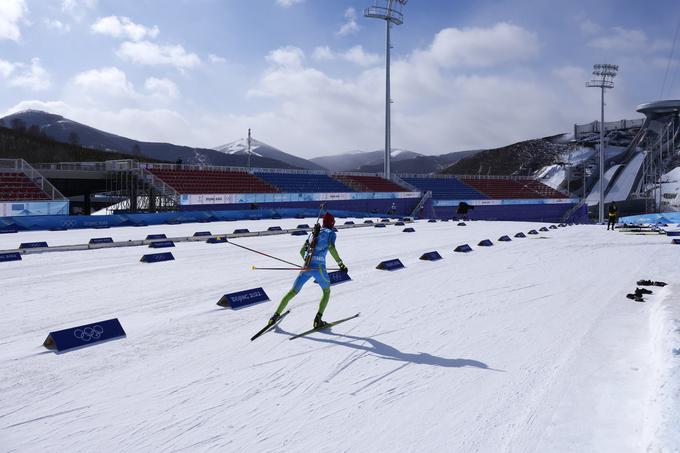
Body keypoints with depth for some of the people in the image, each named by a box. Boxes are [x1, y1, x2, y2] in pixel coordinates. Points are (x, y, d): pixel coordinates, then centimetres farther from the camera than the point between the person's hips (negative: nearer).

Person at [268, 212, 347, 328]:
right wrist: (340, 263, -11)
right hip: (319, 267, -4)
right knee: (327, 292, 17)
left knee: (293, 292, 15)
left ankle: (276, 315, 12)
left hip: (306, 267, 5)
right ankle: (318, 320, 3)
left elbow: (302, 251, 25)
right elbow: (331, 248, -14)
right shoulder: (331, 233, 7)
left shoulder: (314, 233, 23)